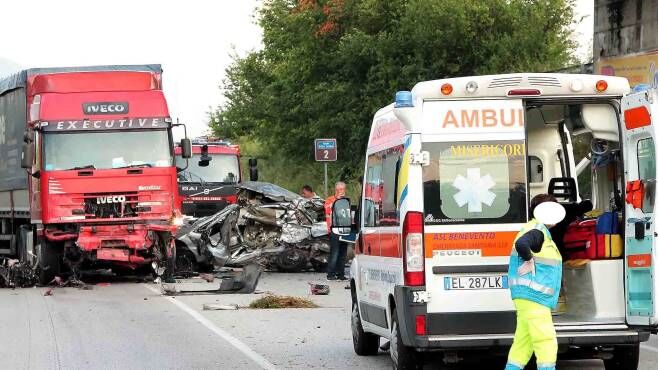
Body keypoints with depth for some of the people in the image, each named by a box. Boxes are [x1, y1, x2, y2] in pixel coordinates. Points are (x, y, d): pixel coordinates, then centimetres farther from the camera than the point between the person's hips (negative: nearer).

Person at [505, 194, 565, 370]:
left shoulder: (542, 231, 20)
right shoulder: (537, 231, -13)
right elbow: (521, 244, -34)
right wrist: (529, 260, -19)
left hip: (529, 298, 11)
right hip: (533, 296, -11)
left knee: (523, 343, 12)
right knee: (546, 343, -11)